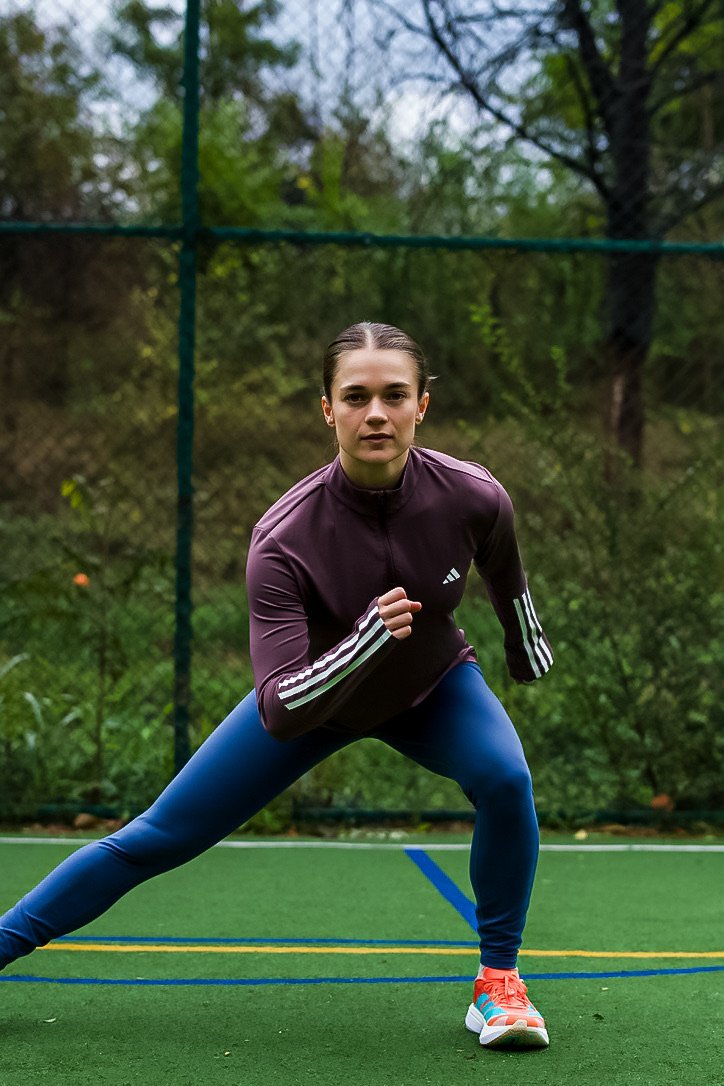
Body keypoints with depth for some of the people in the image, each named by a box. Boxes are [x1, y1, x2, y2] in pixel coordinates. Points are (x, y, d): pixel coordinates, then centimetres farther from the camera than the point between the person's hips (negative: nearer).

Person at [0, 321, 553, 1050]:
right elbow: (279, 712, -41)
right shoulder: (283, 539, -36)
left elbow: (506, 580, -2)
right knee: (157, 837, 0)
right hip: (312, 695, -1)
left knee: (505, 779, -28)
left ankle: (498, 979, -7)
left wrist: (528, 658, 15)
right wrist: (369, 638, -56)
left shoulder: (473, 499, -29)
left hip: (433, 689, 1)